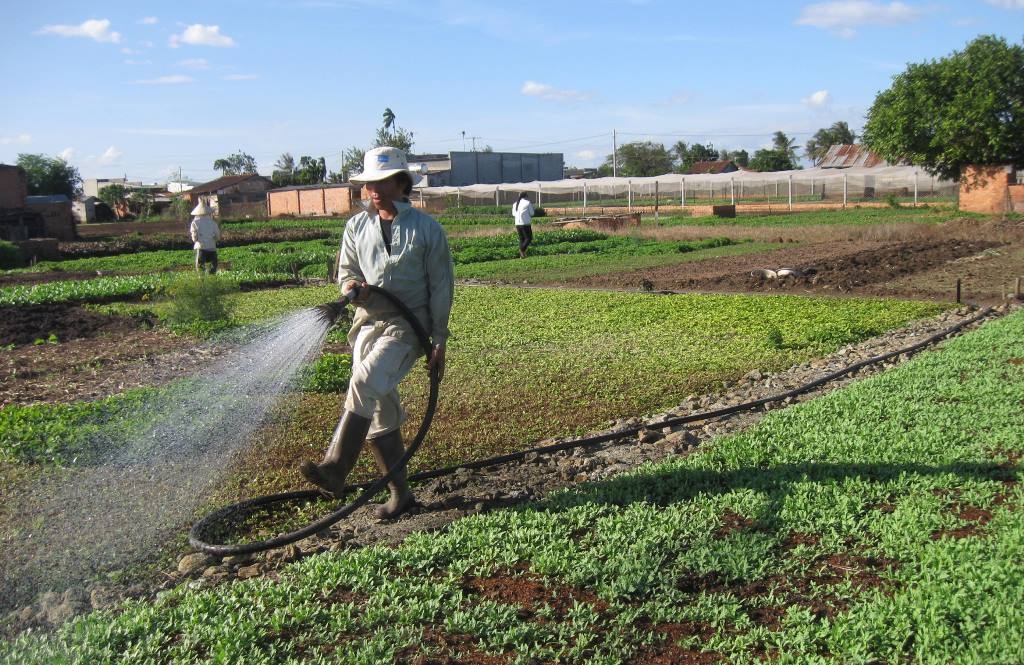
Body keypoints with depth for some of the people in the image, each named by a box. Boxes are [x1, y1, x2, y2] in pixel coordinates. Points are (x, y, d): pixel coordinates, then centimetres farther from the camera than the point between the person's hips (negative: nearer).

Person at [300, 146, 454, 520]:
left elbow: (441, 286, -1)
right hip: (367, 322, 5)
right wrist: (352, 286, -10)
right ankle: (400, 493, 17)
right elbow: (346, 271, 16)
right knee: (380, 414, 6)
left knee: (364, 384, -29)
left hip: (407, 325, -5)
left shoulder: (426, 228, -1)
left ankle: (334, 472, -31)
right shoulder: (357, 227, 10)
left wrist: (439, 341, -3)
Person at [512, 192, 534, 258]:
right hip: (526, 223, -6)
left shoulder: (515, 204, 11)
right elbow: (531, 214, -2)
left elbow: (513, 214, 15)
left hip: (518, 224, 6)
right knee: (528, 238, 2)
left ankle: (521, 255, 7)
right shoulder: (528, 203, -5)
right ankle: (522, 249, -21)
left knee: (521, 239, 13)